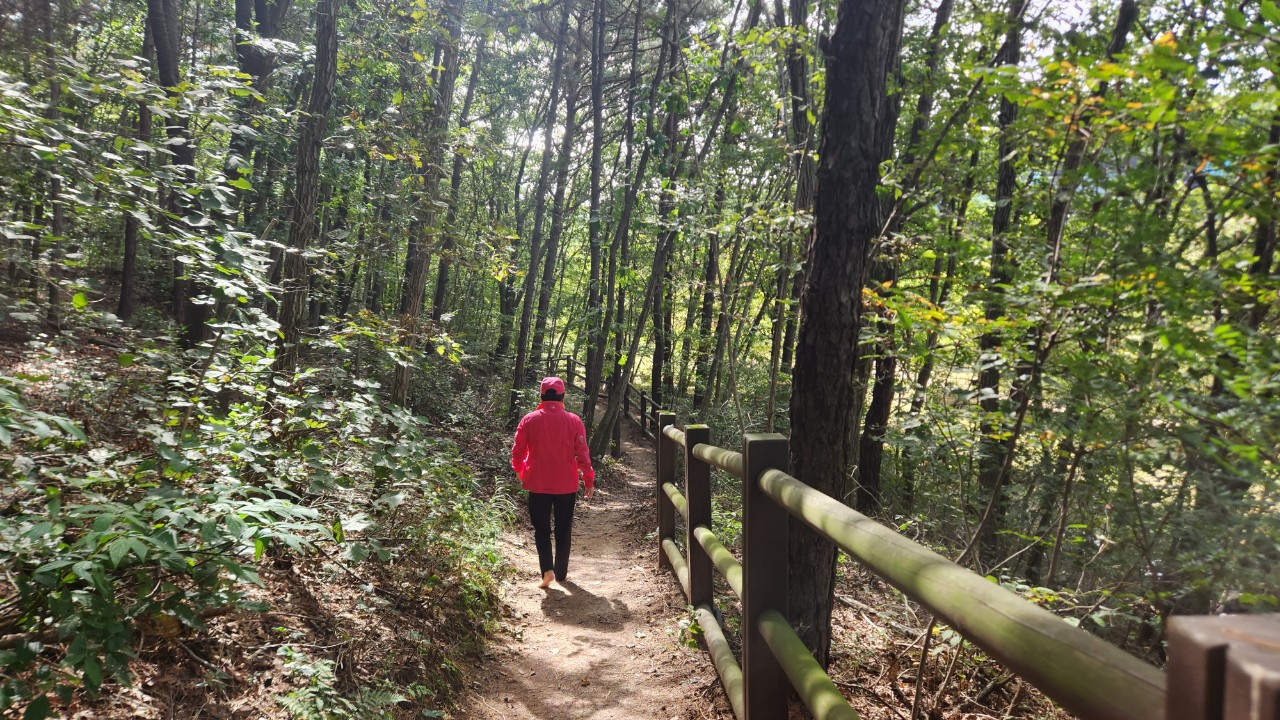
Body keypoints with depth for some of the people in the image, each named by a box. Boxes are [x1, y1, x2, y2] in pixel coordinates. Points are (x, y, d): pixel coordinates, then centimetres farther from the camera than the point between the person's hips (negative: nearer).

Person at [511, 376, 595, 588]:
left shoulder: (529, 420, -6)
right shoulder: (574, 421, -7)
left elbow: (517, 452, 1)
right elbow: (582, 453, -6)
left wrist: (520, 472, 21)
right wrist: (589, 480, 6)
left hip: (538, 485, 0)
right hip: (566, 486, 1)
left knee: (541, 529, 9)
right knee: (564, 530, 14)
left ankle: (547, 569, -8)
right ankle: (561, 573, 20)